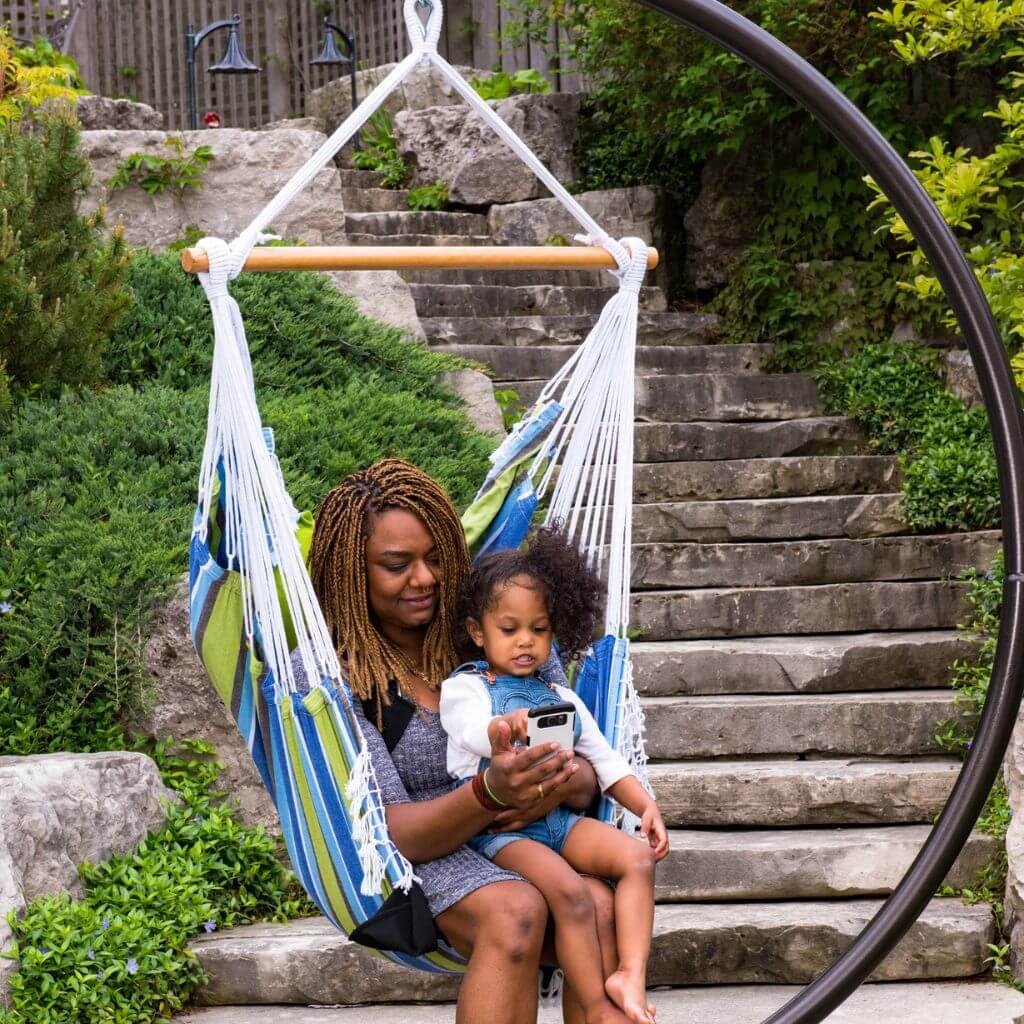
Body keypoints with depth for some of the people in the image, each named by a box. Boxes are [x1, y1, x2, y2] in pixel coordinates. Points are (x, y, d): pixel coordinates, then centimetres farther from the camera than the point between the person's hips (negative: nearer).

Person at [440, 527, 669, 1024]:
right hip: (498, 826, -6)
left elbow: (604, 759, 17)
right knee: (569, 892, -28)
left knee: (638, 858, -17)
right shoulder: (463, 687, 2)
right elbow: (474, 730, -21)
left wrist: (646, 806, 1)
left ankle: (631, 976, -22)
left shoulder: (561, 698, 19)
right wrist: (508, 726, -45)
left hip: (558, 816, 6)